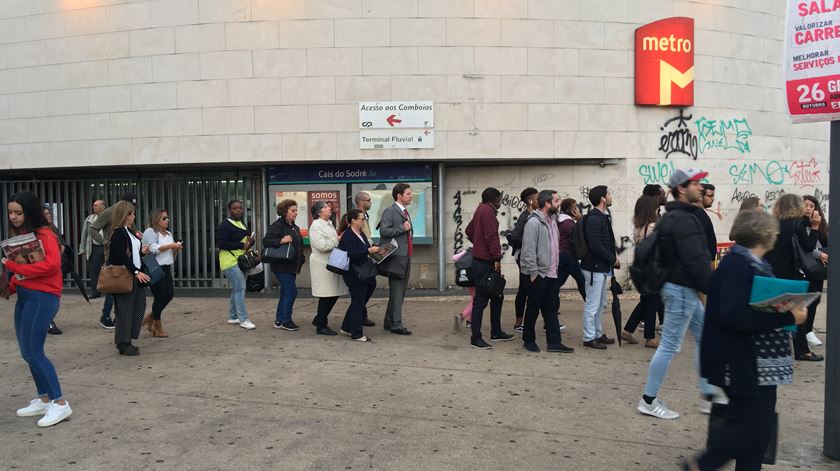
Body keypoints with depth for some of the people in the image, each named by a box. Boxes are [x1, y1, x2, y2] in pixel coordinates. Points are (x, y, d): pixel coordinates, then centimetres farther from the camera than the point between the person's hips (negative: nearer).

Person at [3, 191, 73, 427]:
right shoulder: (19, 235, 14)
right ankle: (44, 399, 24)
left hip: (42, 296, -9)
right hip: (24, 296, 9)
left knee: (33, 352, -10)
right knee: (27, 352, 12)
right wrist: (10, 288, -1)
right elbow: (22, 269, 15)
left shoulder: (43, 234, -10)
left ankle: (60, 403, -5)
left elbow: (52, 264, -24)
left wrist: (15, 266, -20)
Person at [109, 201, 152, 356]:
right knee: (125, 310, -2)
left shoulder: (129, 232, 15)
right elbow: (121, 256, -19)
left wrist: (141, 251, 4)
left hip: (135, 276, 9)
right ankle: (123, 344, 8)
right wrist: (136, 272, -21)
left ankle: (126, 339, 20)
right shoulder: (118, 233, -13)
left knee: (139, 306, 12)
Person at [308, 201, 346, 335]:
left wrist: (340, 239, 8)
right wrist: (337, 240, -13)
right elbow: (322, 246, -22)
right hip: (322, 265, -9)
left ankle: (319, 320, 26)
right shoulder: (316, 226, -13)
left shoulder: (329, 224, 16)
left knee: (334, 294, 11)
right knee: (326, 296, -3)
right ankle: (321, 326, 8)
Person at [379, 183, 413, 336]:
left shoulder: (405, 212, 20)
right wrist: (402, 228, -18)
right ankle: (396, 324, -1)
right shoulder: (390, 211, -9)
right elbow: (384, 231, -19)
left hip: (405, 257, 9)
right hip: (396, 258, -9)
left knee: (400, 291, 13)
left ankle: (389, 322, 23)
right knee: (397, 292, -6)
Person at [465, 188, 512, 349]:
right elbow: (491, 236, -20)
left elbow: (469, 231, 28)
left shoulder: (480, 210, 19)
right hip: (485, 263, -11)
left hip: (480, 260, 11)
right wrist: (497, 258, -21)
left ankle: (496, 332, 27)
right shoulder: (487, 211, -12)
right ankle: (476, 338, -1)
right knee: (481, 300, -6)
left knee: (497, 297, 17)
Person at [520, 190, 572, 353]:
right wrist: (533, 272, -20)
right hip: (538, 274, -8)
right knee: (533, 309, 5)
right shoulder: (534, 222, -16)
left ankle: (554, 342, 15)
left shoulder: (553, 219, 12)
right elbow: (529, 250, -20)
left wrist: (556, 267, 17)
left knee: (552, 308, 10)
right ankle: (529, 340, 18)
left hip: (551, 274, 8)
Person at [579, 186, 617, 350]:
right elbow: (595, 246, -23)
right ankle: (589, 338, 7)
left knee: (600, 304, 18)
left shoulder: (602, 217, 14)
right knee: (592, 305, -2)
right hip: (594, 267, -10)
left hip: (602, 267, 10)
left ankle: (598, 334, 29)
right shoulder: (593, 219, -18)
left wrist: (612, 259, 2)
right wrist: (613, 259, -12)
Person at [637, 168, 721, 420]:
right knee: (670, 345, -3)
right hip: (682, 289, -11)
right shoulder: (683, 220, -19)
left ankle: (708, 396, 25)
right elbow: (696, 261, -23)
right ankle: (648, 400, 7)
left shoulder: (674, 217, 14)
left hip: (684, 288, 11)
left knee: (704, 338, 16)